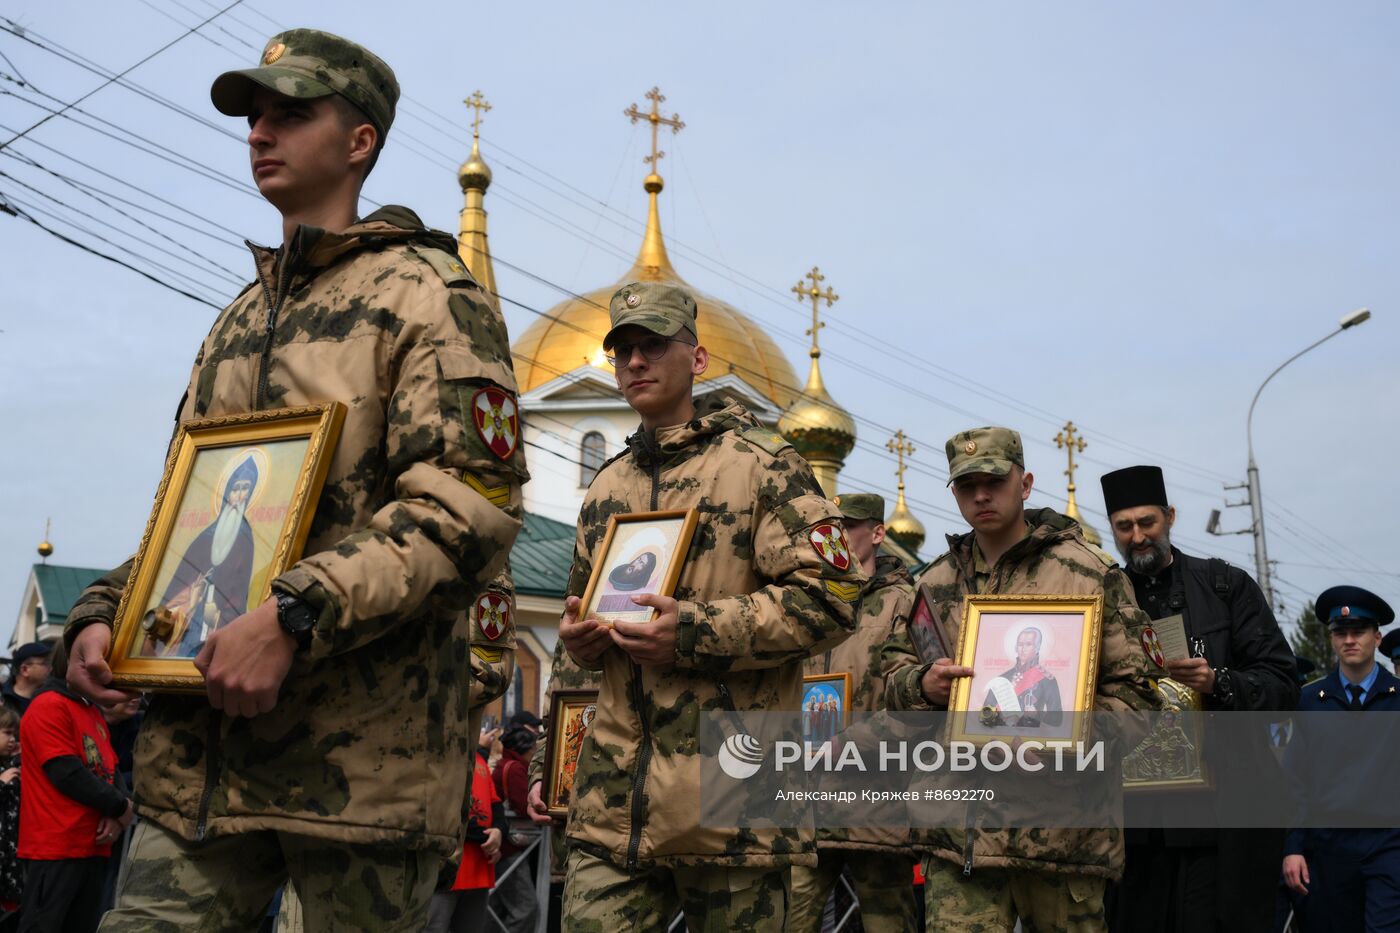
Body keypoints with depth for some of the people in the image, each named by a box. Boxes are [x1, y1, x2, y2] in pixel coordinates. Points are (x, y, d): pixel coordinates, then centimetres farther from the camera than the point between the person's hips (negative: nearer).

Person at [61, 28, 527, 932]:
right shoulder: (241, 318, 21)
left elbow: (473, 504, -16)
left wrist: (292, 617, -22)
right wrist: (103, 611, 8)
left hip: (363, 750, -6)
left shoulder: (429, 293, -3)